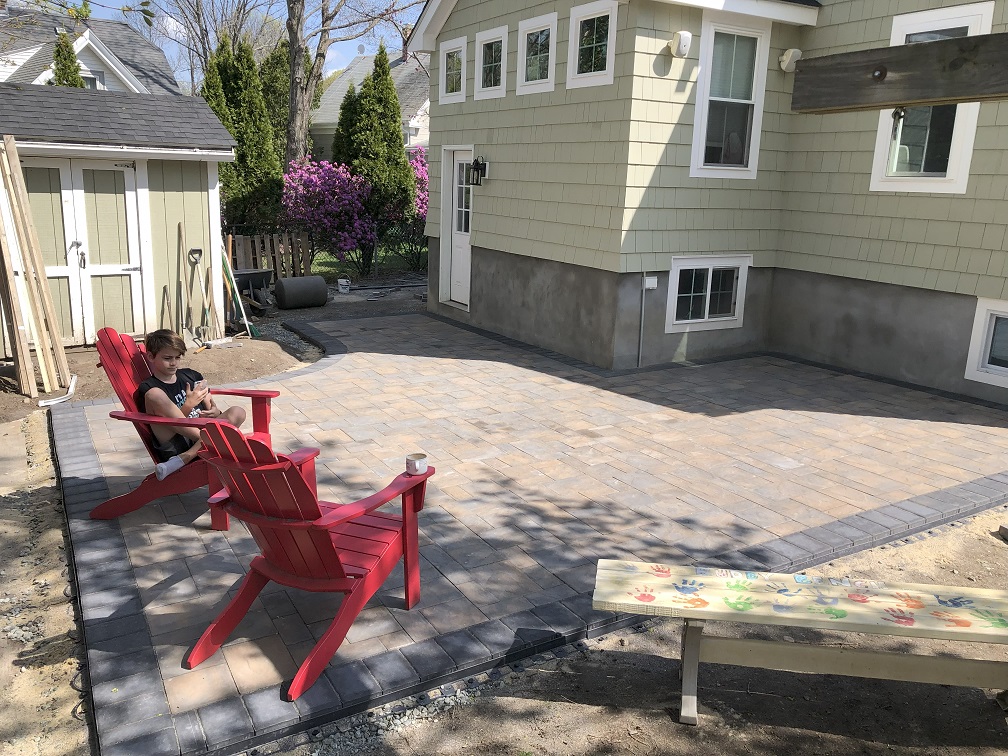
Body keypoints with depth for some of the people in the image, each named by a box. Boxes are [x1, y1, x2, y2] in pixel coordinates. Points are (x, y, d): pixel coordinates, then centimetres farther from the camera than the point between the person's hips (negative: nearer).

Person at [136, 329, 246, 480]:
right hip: (172, 449, -4)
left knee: (237, 412, -18)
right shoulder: (148, 389, 0)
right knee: (155, 396, -23)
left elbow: (212, 407, 19)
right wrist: (188, 405, -21)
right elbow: (171, 426, -7)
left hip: (199, 440, 5)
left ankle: (183, 458, -26)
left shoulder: (191, 376, 16)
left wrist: (215, 412, -5)